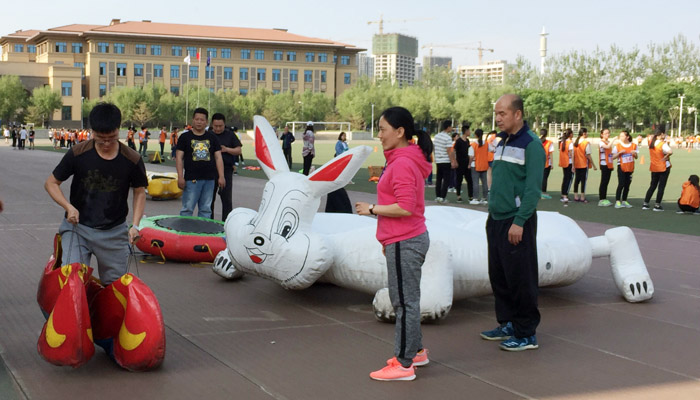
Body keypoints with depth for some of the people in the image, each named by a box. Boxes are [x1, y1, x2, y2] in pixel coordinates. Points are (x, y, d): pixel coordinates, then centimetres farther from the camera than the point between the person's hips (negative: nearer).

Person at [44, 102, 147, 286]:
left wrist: (135, 225, -4)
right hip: (77, 227, -1)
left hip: (114, 232, 1)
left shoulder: (132, 160, -7)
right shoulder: (78, 154, -9)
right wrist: (69, 207, -15)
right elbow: (51, 183, 0)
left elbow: (139, 192, 7)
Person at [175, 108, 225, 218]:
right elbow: (179, 157, 1)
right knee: (187, 209, -5)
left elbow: (218, 157, 11)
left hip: (209, 179, 3)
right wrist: (180, 177, -8)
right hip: (191, 179, -3)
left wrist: (221, 176, 2)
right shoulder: (185, 137, 4)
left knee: (206, 209, 9)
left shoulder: (212, 137, 12)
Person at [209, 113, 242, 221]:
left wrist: (227, 149, -13)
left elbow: (238, 150, 3)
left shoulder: (230, 135, 6)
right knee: (209, 198, 8)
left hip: (226, 170, -1)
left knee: (227, 199, -2)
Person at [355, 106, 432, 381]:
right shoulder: (404, 160, 13)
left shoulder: (402, 164, -19)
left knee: (404, 301, -3)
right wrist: (389, 239, 20)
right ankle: (415, 351, 32)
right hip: (409, 239, 10)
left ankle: (404, 364, 5)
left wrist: (372, 209, -15)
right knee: (406, 299, 20)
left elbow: (405, 207, -26)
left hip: (405, 244, -10)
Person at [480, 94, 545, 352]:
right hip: (496, 219, 8)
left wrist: (519, 221, -20)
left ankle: (526, 334, 6)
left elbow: (533, 188, -16)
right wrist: (492, 214, 16)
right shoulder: (502, 142, 14)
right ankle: (507, 325, 24)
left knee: (520, 279, -3)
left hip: (517, 222, -8)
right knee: (498, 276, 12)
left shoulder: (531, 144, -11)